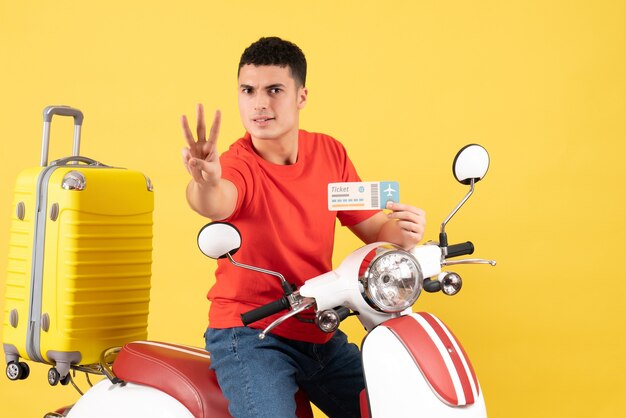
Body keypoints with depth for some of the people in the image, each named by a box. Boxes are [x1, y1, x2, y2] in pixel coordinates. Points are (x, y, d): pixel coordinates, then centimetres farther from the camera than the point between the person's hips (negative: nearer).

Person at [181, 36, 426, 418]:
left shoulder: (330, 153, 1)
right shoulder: (238, 164, -15)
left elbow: (375, 228, 5)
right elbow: (217, 202, -38)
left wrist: (402, 231, -18)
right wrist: (205, 183, -62)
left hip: (321, 334, 5)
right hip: (249, 333, -5)